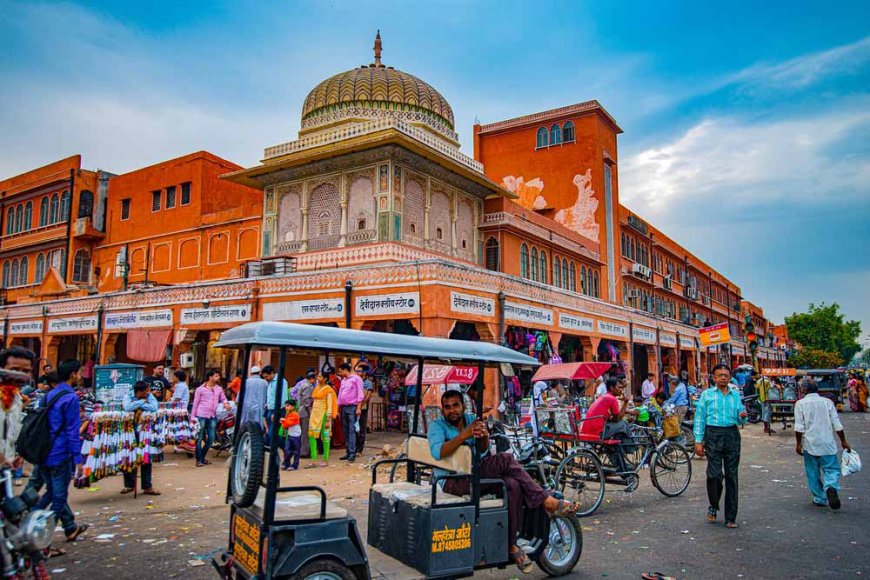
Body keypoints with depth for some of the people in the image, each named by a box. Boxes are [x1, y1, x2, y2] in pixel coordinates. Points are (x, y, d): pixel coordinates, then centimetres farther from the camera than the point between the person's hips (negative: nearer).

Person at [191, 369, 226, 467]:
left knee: (211, 438, 6)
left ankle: (203, 456, 25)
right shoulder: (201, 389, -3)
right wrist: (193, 416, -1)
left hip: (212, 416, 4)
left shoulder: (219, 389, 8)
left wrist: (225, 403, -4)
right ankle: (199, 460, 9)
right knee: (200, 438, 2)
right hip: (201, 416, -4)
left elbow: (223, 399, 19)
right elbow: (195, 403, 0)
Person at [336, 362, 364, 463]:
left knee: (352, 430, -11)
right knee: (345, 431, 6)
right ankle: (348, 452, 11)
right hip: (343, 408, 7)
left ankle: (352, 453, -13)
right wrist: (338, 409, 16)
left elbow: (360, 394, -7)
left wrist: (358, 408, -13)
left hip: (352, 407, -7)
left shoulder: (356, 379, -3)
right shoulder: (343, 381, 18)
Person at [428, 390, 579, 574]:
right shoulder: (437, 426, -2)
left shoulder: (471, 419, 10)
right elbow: (437, 452, -23)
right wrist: (464, 435, -32)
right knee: (506, 460, -25)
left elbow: (483, 450, -7)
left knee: (513, 486, -25)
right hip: (453, 481, -5)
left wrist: (484, 436, -31)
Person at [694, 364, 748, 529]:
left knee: (732, 476, 4)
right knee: (714, 474, -11)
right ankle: (713, 506, 15)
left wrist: (742, 417, -7)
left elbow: (740, 420, 17)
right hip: (713, 435, -3)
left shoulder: (735, 395, 14)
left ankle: (730, 518, 11)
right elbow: (699, 419, 1)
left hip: (732, 435, 3)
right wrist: (698, 441, -6)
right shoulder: (707, 395, 4)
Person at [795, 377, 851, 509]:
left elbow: (799, 427, -7)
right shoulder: (827, 402, 2)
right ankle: (831, 487, -22)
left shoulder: (800, 404, -4)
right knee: (831, 469, 6)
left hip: (810, 444, -1)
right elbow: (837, 425, 3)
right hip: (827, 443, 1)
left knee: (813, 473, 10)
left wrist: (798, 444, 1)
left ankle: (820, 499, 14)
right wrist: (843, 441, 12)